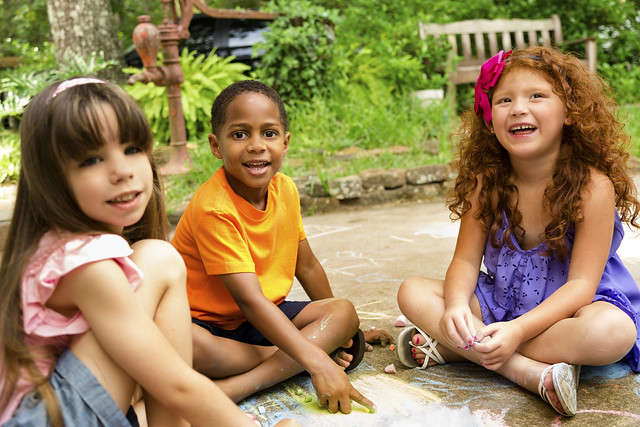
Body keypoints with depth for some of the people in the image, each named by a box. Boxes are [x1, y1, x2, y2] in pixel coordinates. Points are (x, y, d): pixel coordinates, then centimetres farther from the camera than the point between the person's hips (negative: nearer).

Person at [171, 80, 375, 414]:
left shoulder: (285, 189, -3)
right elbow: (249, 300, -30)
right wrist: (318, 361, -37)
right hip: (207, 321, -6)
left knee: (344, 312, -14)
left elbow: (306, 265, 10)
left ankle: (235, 388, -26)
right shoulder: (213, 208, -25)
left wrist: (339, 326, 20)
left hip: (266, 316, 7)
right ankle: (283, 364, -16)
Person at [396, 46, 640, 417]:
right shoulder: (485, 182, -7)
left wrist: (517, 330, -35)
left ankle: (452, 349, -29)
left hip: (567, 307, -3)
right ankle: (529, 371, -29)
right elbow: (466, 260, -7)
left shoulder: (593, 185, -19)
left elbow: (581, 283, -21)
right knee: (413, 292, -15)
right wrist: (456, 306, -30)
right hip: (499, 303, 4)